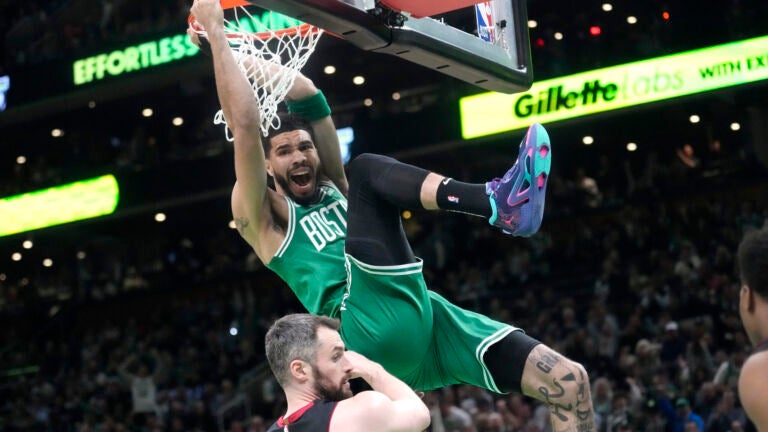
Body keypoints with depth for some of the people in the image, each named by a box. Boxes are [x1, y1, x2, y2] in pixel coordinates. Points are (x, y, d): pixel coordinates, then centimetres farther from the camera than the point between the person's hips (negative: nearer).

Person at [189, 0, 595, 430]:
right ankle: (496, 201, -32)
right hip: (375, 332, -7)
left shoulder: (336, 188, 29)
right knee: (367, 168, -15)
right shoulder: (263, 216, 12)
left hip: (423, 318, 7)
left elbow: (308, 96, 23)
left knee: (570, 381, -6)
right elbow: (245, 124, -1)